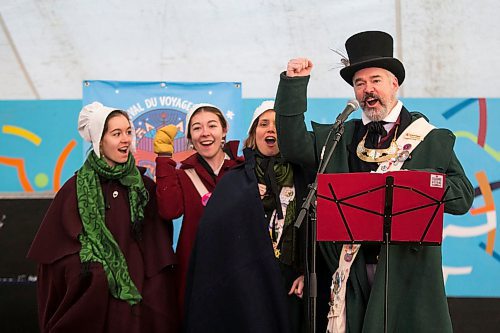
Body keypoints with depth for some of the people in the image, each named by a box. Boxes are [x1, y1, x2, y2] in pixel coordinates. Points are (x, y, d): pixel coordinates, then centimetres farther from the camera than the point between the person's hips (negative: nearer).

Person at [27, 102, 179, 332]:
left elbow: (159, 248, 4)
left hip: (139, 298, 1)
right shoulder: (76, 188, -1)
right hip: (91, 301, -1)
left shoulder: (146, 187, 4)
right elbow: (56, 251, 0)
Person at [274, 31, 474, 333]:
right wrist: (294, 84, 2)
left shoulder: (433, 140, 6)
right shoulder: (342, 138, 15)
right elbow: (294, 145, 6)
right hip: (353, 269, 2)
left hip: (409, 266, -2)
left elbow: (464, 197, 1)